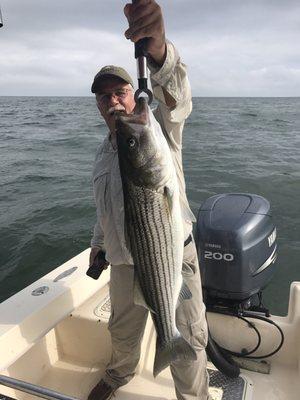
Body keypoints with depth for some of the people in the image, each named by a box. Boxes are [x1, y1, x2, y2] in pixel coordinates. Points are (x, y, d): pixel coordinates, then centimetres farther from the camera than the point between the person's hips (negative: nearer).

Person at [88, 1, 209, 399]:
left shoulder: (158, 128, -8)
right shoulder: (103, 151, 11)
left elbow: (176, 97, -32)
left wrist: (157, 49, -51)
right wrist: (97, 242, 26)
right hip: (123, 261, 6)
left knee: (187, 342, 8)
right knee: (123, 331, 25)